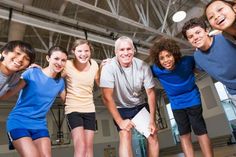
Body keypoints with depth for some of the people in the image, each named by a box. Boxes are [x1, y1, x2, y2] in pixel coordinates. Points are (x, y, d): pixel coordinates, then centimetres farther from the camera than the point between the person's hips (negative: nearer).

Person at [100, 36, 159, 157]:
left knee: (152, 135, -2)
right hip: (121, 108, -2)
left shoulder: (143, 66, -16)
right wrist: (120, 121, -23)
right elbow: (107, 97, -24)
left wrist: (152, 120, -11)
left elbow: (150, 93, -10)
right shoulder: (109, 68, -25)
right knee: (125, 136, -20)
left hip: (140, 106, 3)